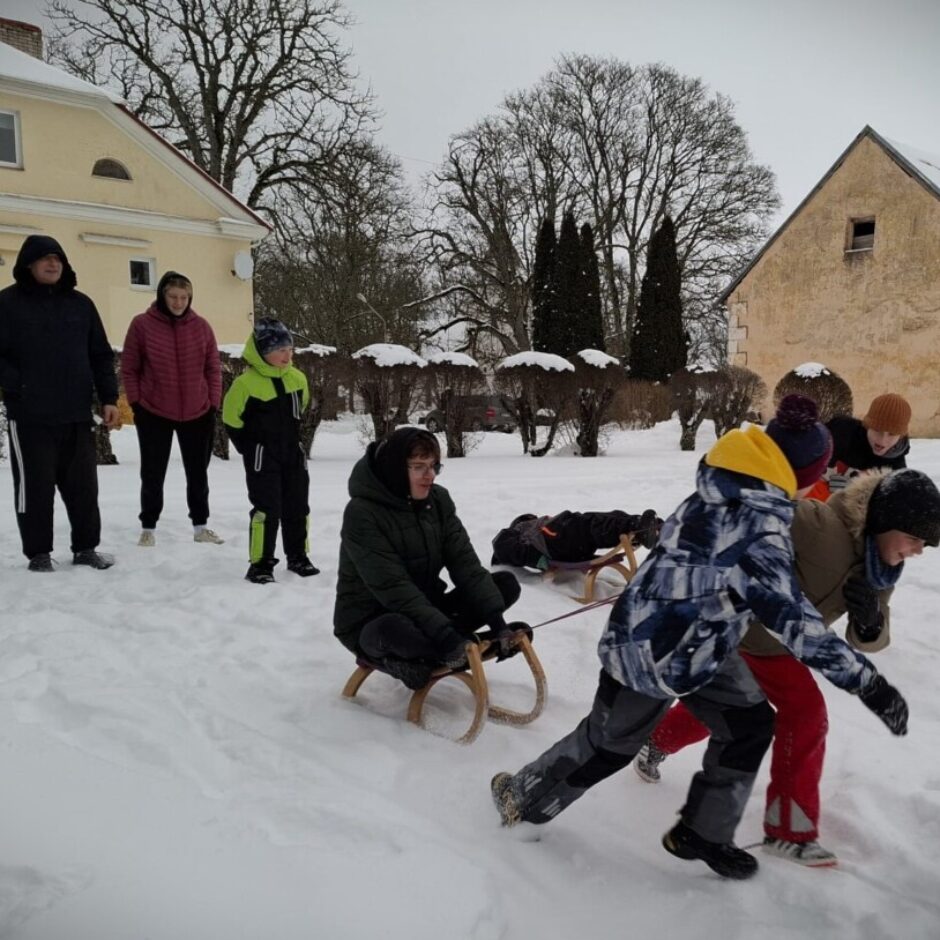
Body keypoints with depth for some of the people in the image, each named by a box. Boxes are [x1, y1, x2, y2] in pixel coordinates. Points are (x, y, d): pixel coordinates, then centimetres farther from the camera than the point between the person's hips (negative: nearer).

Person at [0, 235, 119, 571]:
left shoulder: (80, 304, 12)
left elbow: (101, 355, 12)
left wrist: (108, 399, 5)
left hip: (77, 414, 4)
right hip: (30, 416, -3)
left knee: (83, 485, 8)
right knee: (35, 486, 3)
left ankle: (85, 548, 20)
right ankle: (38, 553, 15)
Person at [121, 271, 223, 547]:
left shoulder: (201, 326, -1)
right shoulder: (141, 324, -7)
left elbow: (213, 368, 4)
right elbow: (129, 369, -3)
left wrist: (214, 404, 0)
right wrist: (136, 403, -6)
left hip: (198, 414, 2)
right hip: (153, 414, -2)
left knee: (198, 473, 11)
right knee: (152, 474, 6)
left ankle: (200, 526, 24)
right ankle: (148, 528, 19)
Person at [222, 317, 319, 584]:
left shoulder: (297, 378, 1)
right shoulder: (246, 383, -17)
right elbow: (231, 419, -8)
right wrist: (251, 449, -3)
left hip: (293, 455, 6)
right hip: (262, 459, -6)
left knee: (297, 507, 11)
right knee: (267, 509, -8)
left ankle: (297, 557, 25)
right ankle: (260, 564, 3)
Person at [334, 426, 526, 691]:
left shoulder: (438, 499, -2)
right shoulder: (362, 513, -21)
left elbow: (465, 563, -9)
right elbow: (393, 587, -27)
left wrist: (497, 620, -21)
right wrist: (445, 634, -33)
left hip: (425, 608, 7)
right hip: (370, 623, -7)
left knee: (506, 584, -6)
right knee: (394, 628, -42)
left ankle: (414, 659, -13)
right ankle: (472, 651, -14)